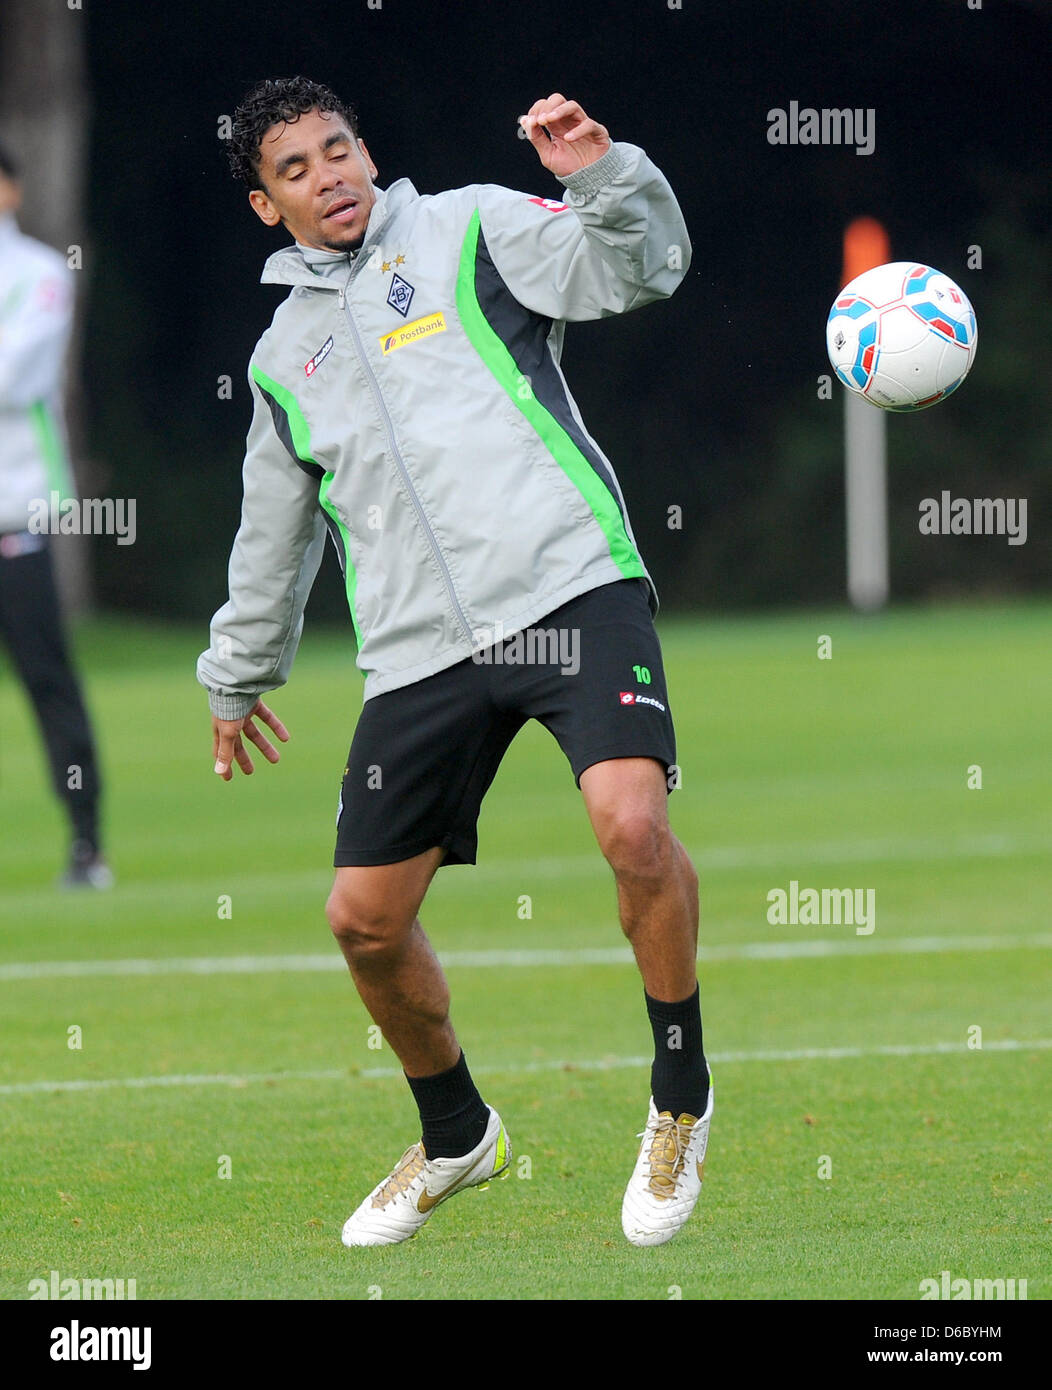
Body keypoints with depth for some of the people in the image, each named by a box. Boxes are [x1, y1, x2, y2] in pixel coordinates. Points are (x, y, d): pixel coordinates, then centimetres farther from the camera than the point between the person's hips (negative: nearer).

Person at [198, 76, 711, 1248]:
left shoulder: (467, 231, 8)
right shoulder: (284, 355, 21)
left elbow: (637, 268, -4)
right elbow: (275, 532, 34)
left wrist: (604, 178, -23)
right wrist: (237, 674, 42)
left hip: (570, 588, -5)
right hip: (418, 650, 5)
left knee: (630, 823, -26)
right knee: (365, 920, 3)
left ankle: (680, 1101, -4)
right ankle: (455, 1139, 30)